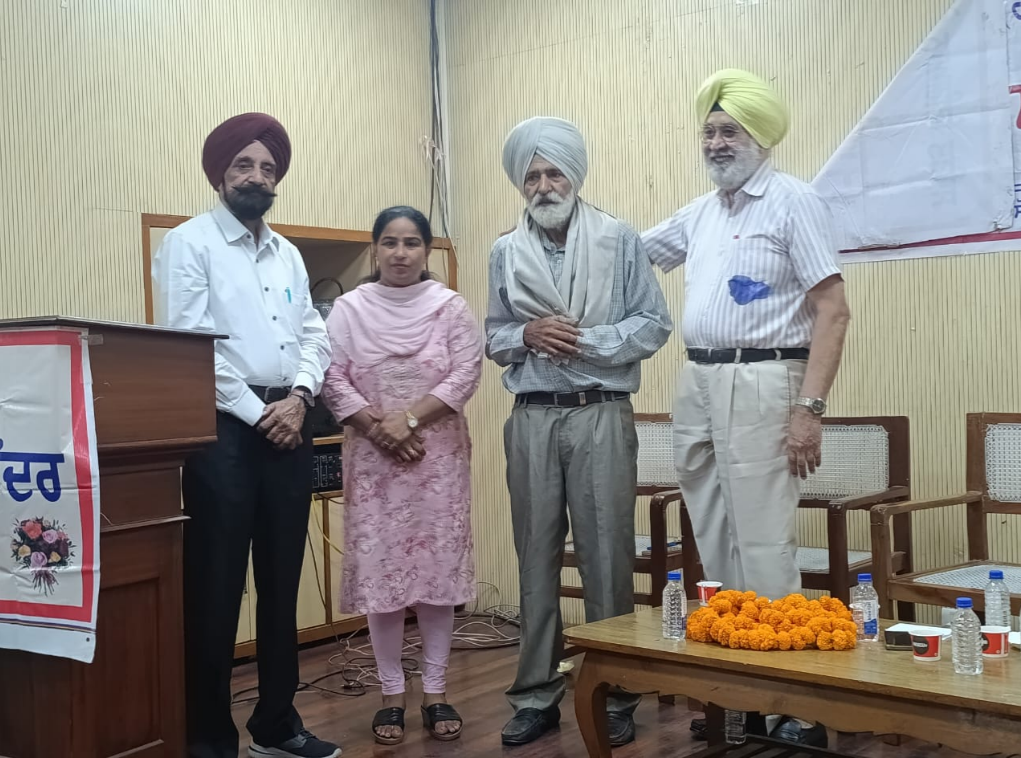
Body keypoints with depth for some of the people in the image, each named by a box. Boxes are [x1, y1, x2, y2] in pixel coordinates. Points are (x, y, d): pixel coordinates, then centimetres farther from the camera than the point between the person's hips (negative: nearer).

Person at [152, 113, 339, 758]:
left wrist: (299, 397, -6)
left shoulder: (289, 255, 18)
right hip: (223, 429, -6)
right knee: (217, 584, -2)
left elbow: (314, 336, 13)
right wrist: (257, 414, -12)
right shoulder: (189, 243, -2)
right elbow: (188, 343, -11)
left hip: (290, 427, 6)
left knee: (282, 582, 11)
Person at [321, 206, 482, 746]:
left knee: (439, 568, 3)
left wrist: (409, 419, -15)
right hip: (372, 458, 0)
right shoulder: (349, 309, 2)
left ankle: (435, 691, 14)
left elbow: (464, 378, -7)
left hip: (438, 456, 0)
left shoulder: (451, 307, 1)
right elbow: (333, 381, -3)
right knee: (379, 571, 2)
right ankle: (391, 693, 14)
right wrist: (379, 429, -13)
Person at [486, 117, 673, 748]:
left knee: (606, 557, 0)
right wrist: (527, 335, -8)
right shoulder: (506, 253, 10)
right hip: (532, 418, 3)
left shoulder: (619, 240, 1)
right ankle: (537, 696, 17)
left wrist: (587, 341, -13)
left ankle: (614, 696, 10)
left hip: (601, 415, -3)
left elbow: (655, 324, -1)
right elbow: (493, 338, 12)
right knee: (537, 558, 8)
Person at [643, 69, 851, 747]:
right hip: (696, 384, 8)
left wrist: (810, 408, -18)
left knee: (763, 544, -8)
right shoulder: (699, 214, 16)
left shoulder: (794, 201, -4)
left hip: (759, 383, -7)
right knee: (715, 543, 12)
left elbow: (833, 311, -11)